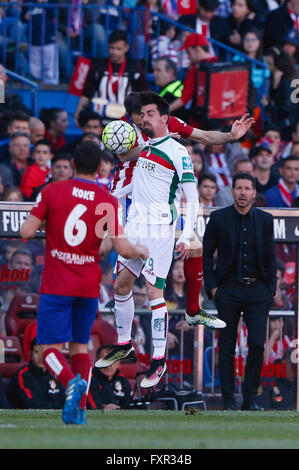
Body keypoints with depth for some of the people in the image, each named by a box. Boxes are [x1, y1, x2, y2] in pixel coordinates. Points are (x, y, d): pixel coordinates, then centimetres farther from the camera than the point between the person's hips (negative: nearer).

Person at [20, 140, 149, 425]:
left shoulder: (52, 191, -5)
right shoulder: (108, 202, -2)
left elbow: (27, 232, -8)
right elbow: (123, 249, -6)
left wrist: (29, 222, 15)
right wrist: (141, 252, 15)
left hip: (56, 285, -3)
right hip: (89, 286, 3)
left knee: (49, 348, -1)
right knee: (80, 346, 16)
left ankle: (72, 382, -30)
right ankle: (80, 409, 4)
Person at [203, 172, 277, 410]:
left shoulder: (265, 219, 6)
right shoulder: (219, 218, 1)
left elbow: (270, 257, 12)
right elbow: (206, 254, 6)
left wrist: (271, 288, 3)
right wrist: (212, 286, -2)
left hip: (258, 290, 1)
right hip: (228, 290, -1)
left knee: (257, 344, -7)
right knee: (227, 347, 0)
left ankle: (250, 398, 5)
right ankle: (229, 401, 5)